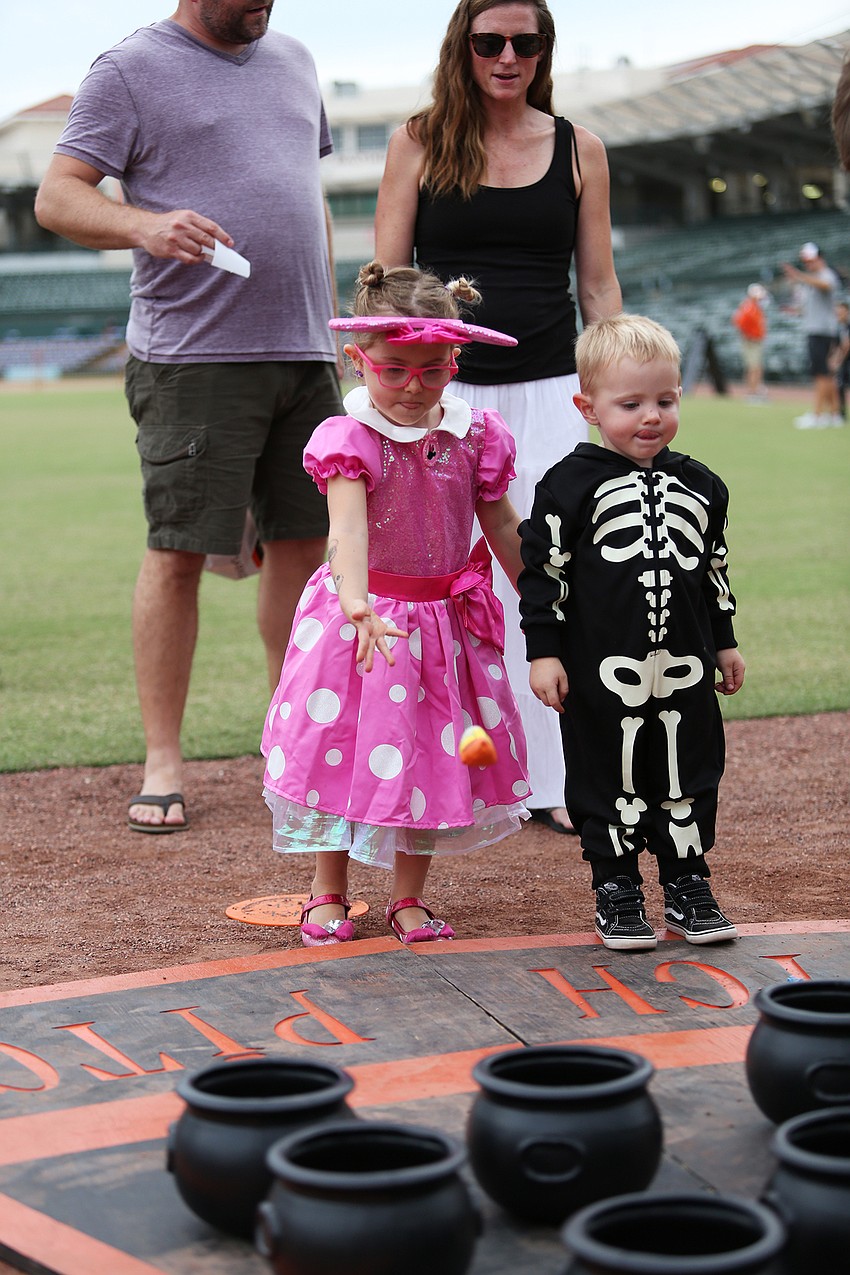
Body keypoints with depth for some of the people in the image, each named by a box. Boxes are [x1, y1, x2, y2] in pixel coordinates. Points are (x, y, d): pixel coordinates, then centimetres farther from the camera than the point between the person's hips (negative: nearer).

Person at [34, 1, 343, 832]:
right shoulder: (131, 69, -2)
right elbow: (56, 197, -8)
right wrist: (145, 224, -27)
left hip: (302, 354, 6)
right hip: (193, 355, -6)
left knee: (303, 543, 8)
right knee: (178, 551, -4)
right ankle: (162, 761, 4)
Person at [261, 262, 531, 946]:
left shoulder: (473, 435, -2)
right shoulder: (349, 439, -15)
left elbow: (504, 528, 10)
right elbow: (348, 526, -30)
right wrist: (357, 606, -46)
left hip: (449, 620, 3)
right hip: (367, 618, -3)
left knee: (433, 755, 8)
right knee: (346, 744, 4)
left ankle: (409, 898, 23)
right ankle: (328, 894, 22)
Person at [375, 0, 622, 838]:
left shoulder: (578, 149, 9)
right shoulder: (419, 143, 5)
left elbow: (598, 283, 12)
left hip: (548, 392, 1)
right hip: (444, 391, -1)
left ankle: (551, 782, 5)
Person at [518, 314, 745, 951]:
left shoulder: (699, 485, 9)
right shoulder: (572, 484, -5)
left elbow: (715, 568, 18)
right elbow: (544, 569, -4)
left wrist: (725, 643, 20)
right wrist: (544, 652, -7)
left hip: (684, 669, 4)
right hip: (604, 670, -4)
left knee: (690, 775, 9)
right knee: (610, 778, 5)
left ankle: (688, 886, 23)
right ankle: (617, 892, 18)